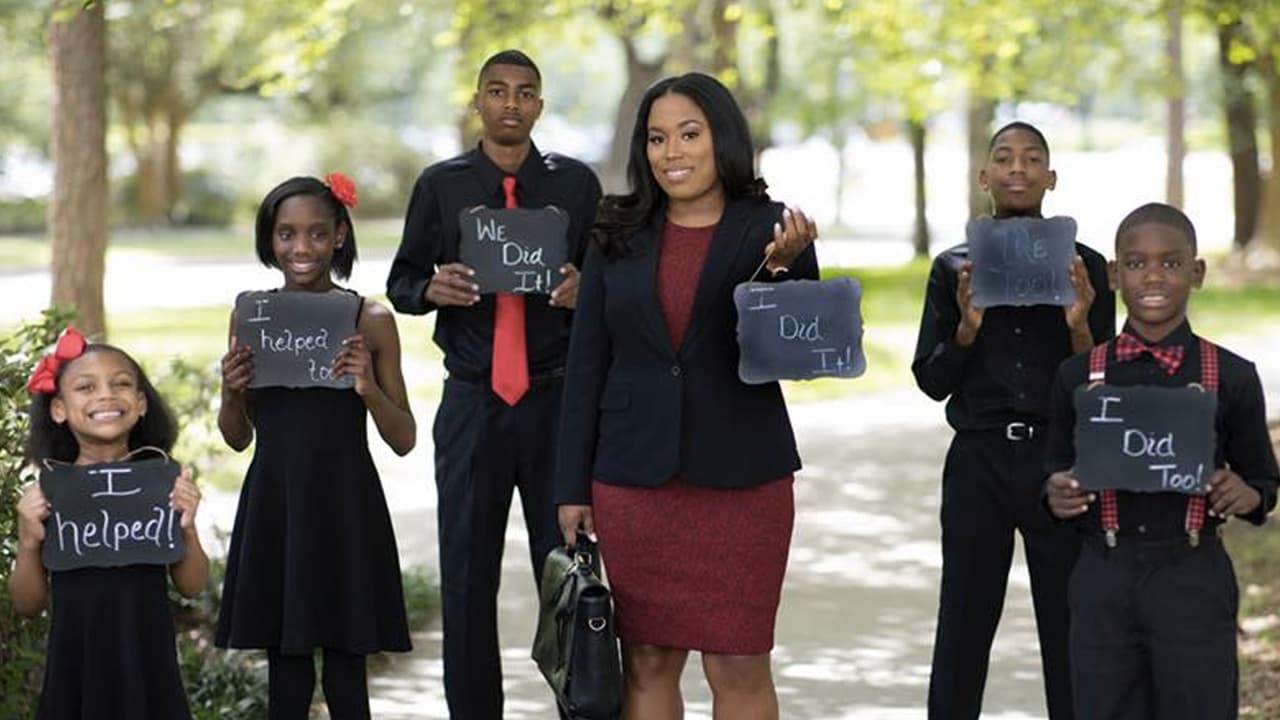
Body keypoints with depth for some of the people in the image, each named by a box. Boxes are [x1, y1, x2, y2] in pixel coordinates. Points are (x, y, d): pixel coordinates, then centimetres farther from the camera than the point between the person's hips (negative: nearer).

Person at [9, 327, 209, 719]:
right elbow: (28, 605, 2)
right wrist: (28, 541, -14)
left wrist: (188, 528, -12)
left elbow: (192, 587, 4)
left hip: (147, 658, 0)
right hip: (75, 661, 0)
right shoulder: (47, 491, -4)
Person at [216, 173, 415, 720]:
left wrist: (368, 388, -16)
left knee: (345, 669, 1)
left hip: (345, 509, -2)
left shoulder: (371, 321, -2)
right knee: (285, 669, 7)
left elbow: (403, 441, 2)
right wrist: (230, 392, -8)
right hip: (273, 508, 2)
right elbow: (237, 438, 12)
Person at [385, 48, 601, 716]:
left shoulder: (576, 183, 4)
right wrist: (432, 289, -13)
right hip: (471, 402, 1)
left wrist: (583, 290, -15)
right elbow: (400, 282, 9)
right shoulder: (440, 185, 5)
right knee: (466, 570, 6)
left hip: (559, 398, -1)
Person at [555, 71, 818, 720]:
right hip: (632, 482, 3)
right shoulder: (618, 239, 6)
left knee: (739, 666, 0)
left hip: (739, 479, -2)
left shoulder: (770, 233, -1)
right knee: (647, 662, 7)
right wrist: (571, 488, 5)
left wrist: (782, 268, -26)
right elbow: (586, 366, 8)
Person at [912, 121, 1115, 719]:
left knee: (1070, 625, 1)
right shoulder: (954, 268, 6)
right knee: (964, 624, 2)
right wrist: (968, 326, -12)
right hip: (979, 460, 0)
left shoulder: (1084, 267, 5)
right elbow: (932, 381, 4)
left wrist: (1079, 327, -15)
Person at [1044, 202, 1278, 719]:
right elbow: (1058, 470, 13)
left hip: (1195, 583, -1)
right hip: (1104, 582, 1)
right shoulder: (1078, 376, 3)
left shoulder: (1232, 378, 0)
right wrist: (1056, 496, -10)